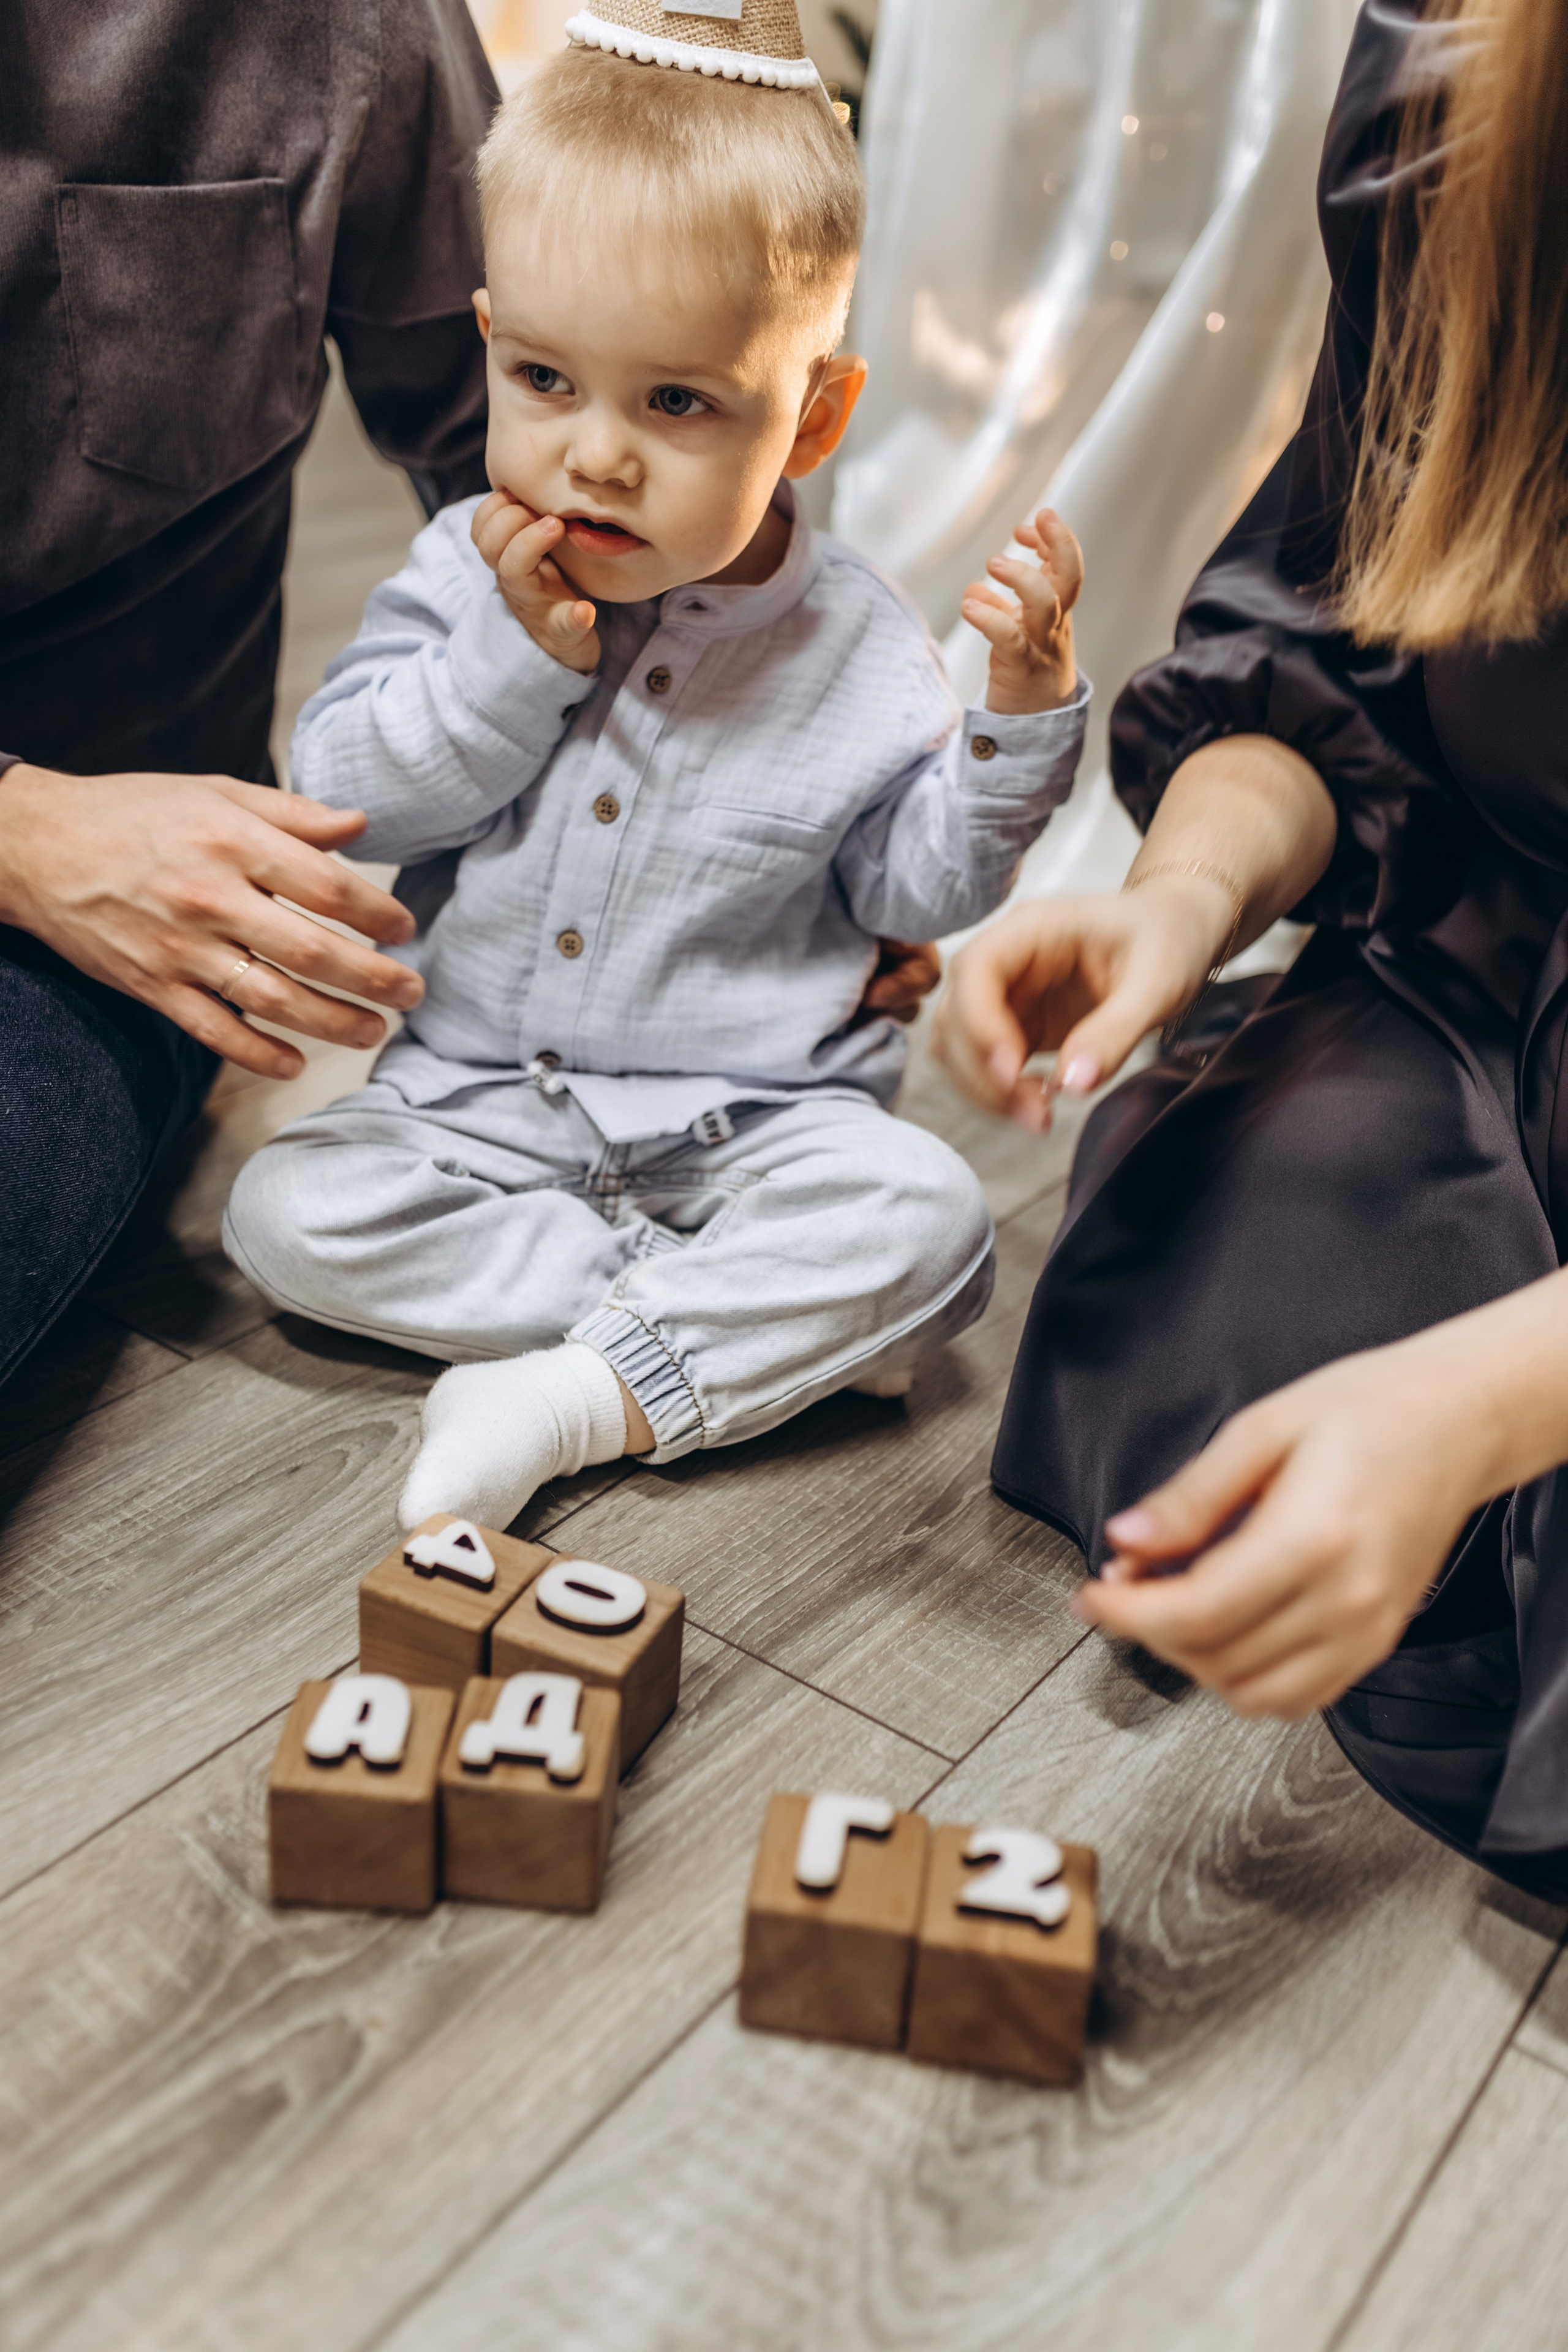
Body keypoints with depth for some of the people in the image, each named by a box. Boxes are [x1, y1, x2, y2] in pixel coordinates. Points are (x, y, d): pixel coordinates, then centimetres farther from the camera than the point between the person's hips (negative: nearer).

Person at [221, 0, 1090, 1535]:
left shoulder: (853, 649, -6)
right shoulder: (468, 573, -2)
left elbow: (919, 888, -2)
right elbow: (338, 791, -8)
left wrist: (1021, 709, -17)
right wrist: (512, 659, -20)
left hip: (749, 1120, -2)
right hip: (476, 1101, 3)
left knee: (921, 1214, -26)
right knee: (288, 1207, -18)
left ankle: (581, 1396, -24)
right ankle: (761, 1319, -19)